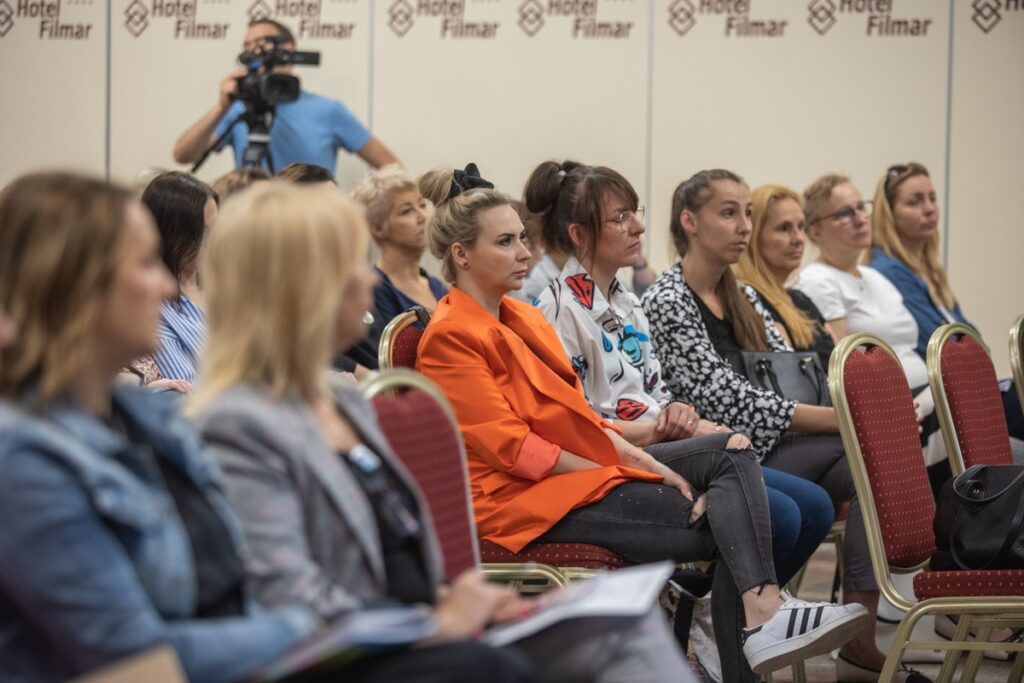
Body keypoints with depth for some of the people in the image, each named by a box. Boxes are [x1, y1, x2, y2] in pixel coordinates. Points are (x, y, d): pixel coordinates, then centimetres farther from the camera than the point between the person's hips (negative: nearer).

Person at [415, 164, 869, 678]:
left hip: (579, 468, 9)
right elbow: (513, 449, -16)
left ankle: (765, 613, -27)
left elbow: (577, 414, 15)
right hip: (523, 500, -9)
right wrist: (623, 474, -13)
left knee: (729, 451, -11)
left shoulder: (523, 318, 17)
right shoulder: (451, 337, -12)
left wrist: (643, 460, -2)